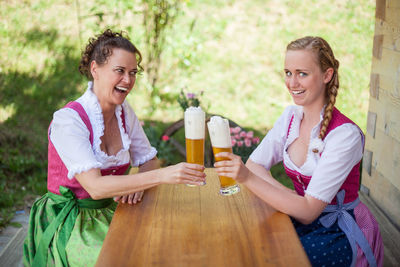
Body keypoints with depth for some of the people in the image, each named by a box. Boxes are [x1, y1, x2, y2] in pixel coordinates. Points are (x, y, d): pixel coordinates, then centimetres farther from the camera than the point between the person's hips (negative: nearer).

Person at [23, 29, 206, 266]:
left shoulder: (124, 111, 1)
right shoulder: (67, 120, -20)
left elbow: (149, 161, 8)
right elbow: (95, 186, -29)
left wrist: (137, 185, -15)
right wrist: (163, 175, -37)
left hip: (110, 212, 6)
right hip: (70, 224, -6)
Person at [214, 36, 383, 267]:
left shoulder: (345, 134, -22)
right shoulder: (291, 116, -1)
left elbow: (308, 211, -26)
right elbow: (254, 163, 0)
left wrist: (248, 178, -36)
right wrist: (289, 198, -18)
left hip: (342, 231, -5)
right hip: (303, 217, 5)